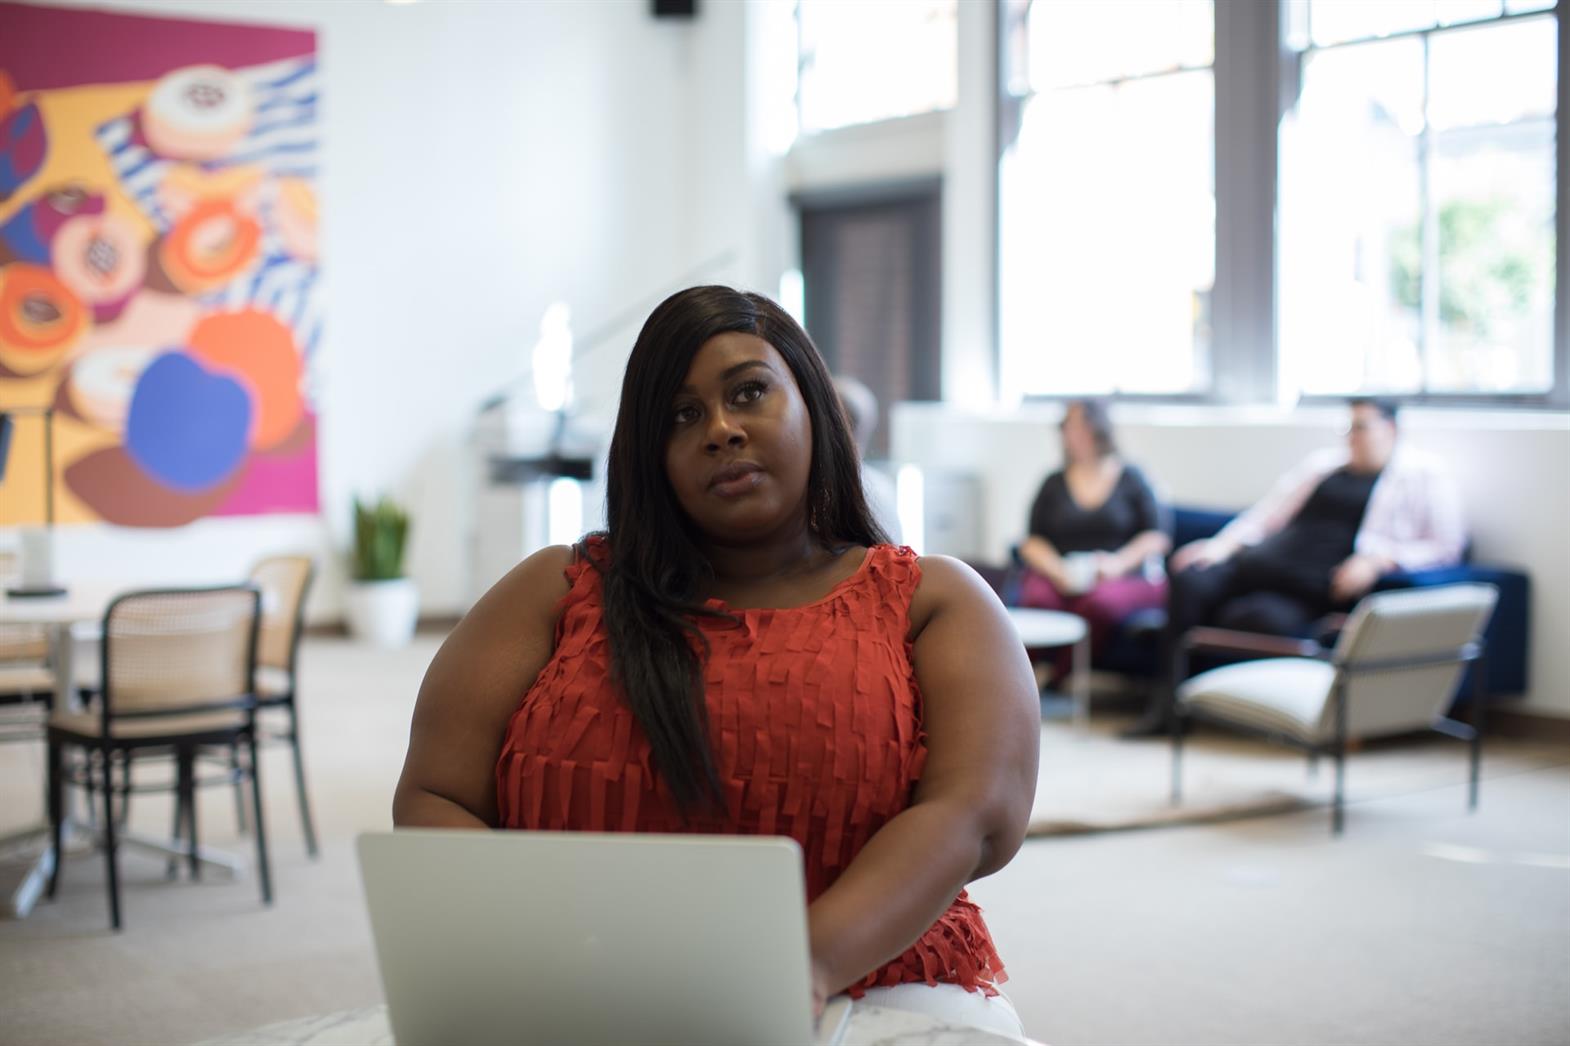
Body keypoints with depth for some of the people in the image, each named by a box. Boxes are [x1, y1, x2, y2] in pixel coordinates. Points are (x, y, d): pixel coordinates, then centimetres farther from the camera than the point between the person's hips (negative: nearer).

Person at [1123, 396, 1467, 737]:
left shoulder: (1424, 474, 10)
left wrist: (1377, 561, -15)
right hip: (1271, 561, 5)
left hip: (1322, 589, -5)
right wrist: (1223, 544, 3)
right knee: (1190, 581, -24)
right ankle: (1166, 705, -22)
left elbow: (1447, 545, 0)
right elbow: (1268, 513, 22)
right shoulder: (1323, 462, 24)